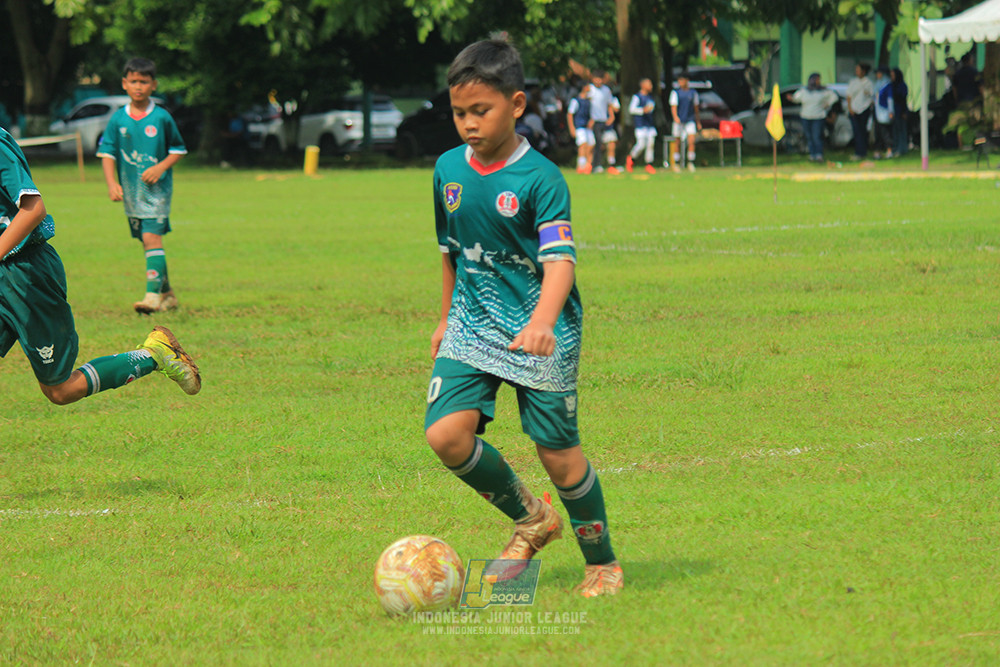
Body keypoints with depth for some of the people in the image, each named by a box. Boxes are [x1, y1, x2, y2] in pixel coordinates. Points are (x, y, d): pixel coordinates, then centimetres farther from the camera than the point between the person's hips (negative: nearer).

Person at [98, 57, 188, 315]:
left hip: (157, 188, -4)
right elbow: (107, 153, 4)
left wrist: (161, 167, -11)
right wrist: (111, 183, -10)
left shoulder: (162, 117, -3)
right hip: (131, 191, 4)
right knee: (148, 241, 11)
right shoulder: (117, 119, 3)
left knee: (152, 237, -17)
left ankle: (153, 295, -22)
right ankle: (167, 294, 24)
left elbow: (178, 149, 5)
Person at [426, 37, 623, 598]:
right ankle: (531, 519, 11)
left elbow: (560, 258, -24)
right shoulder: (449, 169, 4)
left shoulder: (541, 178, -14)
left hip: (540, 336, -5)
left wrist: (542, 321, -41)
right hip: (473, 328, 5)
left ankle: (603, 562, 20)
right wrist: (448, 317, 26)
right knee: (446, 434, -14)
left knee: (558, 451, -2)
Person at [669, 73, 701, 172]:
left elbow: (695, 108, 15)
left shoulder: (693, 92, 7)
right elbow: (673, 107, -10)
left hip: (690, 120, 1)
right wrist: (676, 117, -29)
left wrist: (698, 122, 17)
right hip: (679, 121, -1)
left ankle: (690, 163, -7)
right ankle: (676, 164, 15)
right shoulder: (675, 92, 0)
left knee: (691, 141, -14)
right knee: (678, 144, 3)